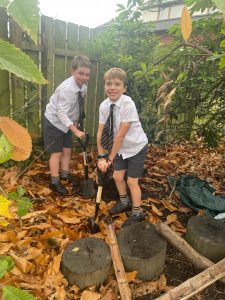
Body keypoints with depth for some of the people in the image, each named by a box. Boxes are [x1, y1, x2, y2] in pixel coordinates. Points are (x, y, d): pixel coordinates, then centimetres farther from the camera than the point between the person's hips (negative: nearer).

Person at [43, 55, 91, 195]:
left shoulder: (83, 86, -8)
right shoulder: (67, 89, -31)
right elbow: (62, 114, -32)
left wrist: (76, 122, 5)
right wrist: (76, 131, -32)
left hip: (65, 122, 7)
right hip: (54, 121, -7)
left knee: (68, 149, 14)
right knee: (56, 152, 1)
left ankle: (65, 174, 35)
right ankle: (55, 182, 17)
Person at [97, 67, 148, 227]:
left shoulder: (128, 104, -29)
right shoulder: (104, 105, -11)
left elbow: (120, 135, -28)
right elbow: (100, 132, -9)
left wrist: (110, 158, -22)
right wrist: (101, 156, -13)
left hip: (136, 147, -6)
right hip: (121, 148, 6)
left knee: (132, 181, 0)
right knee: (118, 176, 13)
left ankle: (137, 213, 25)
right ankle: (125, 203, 42)